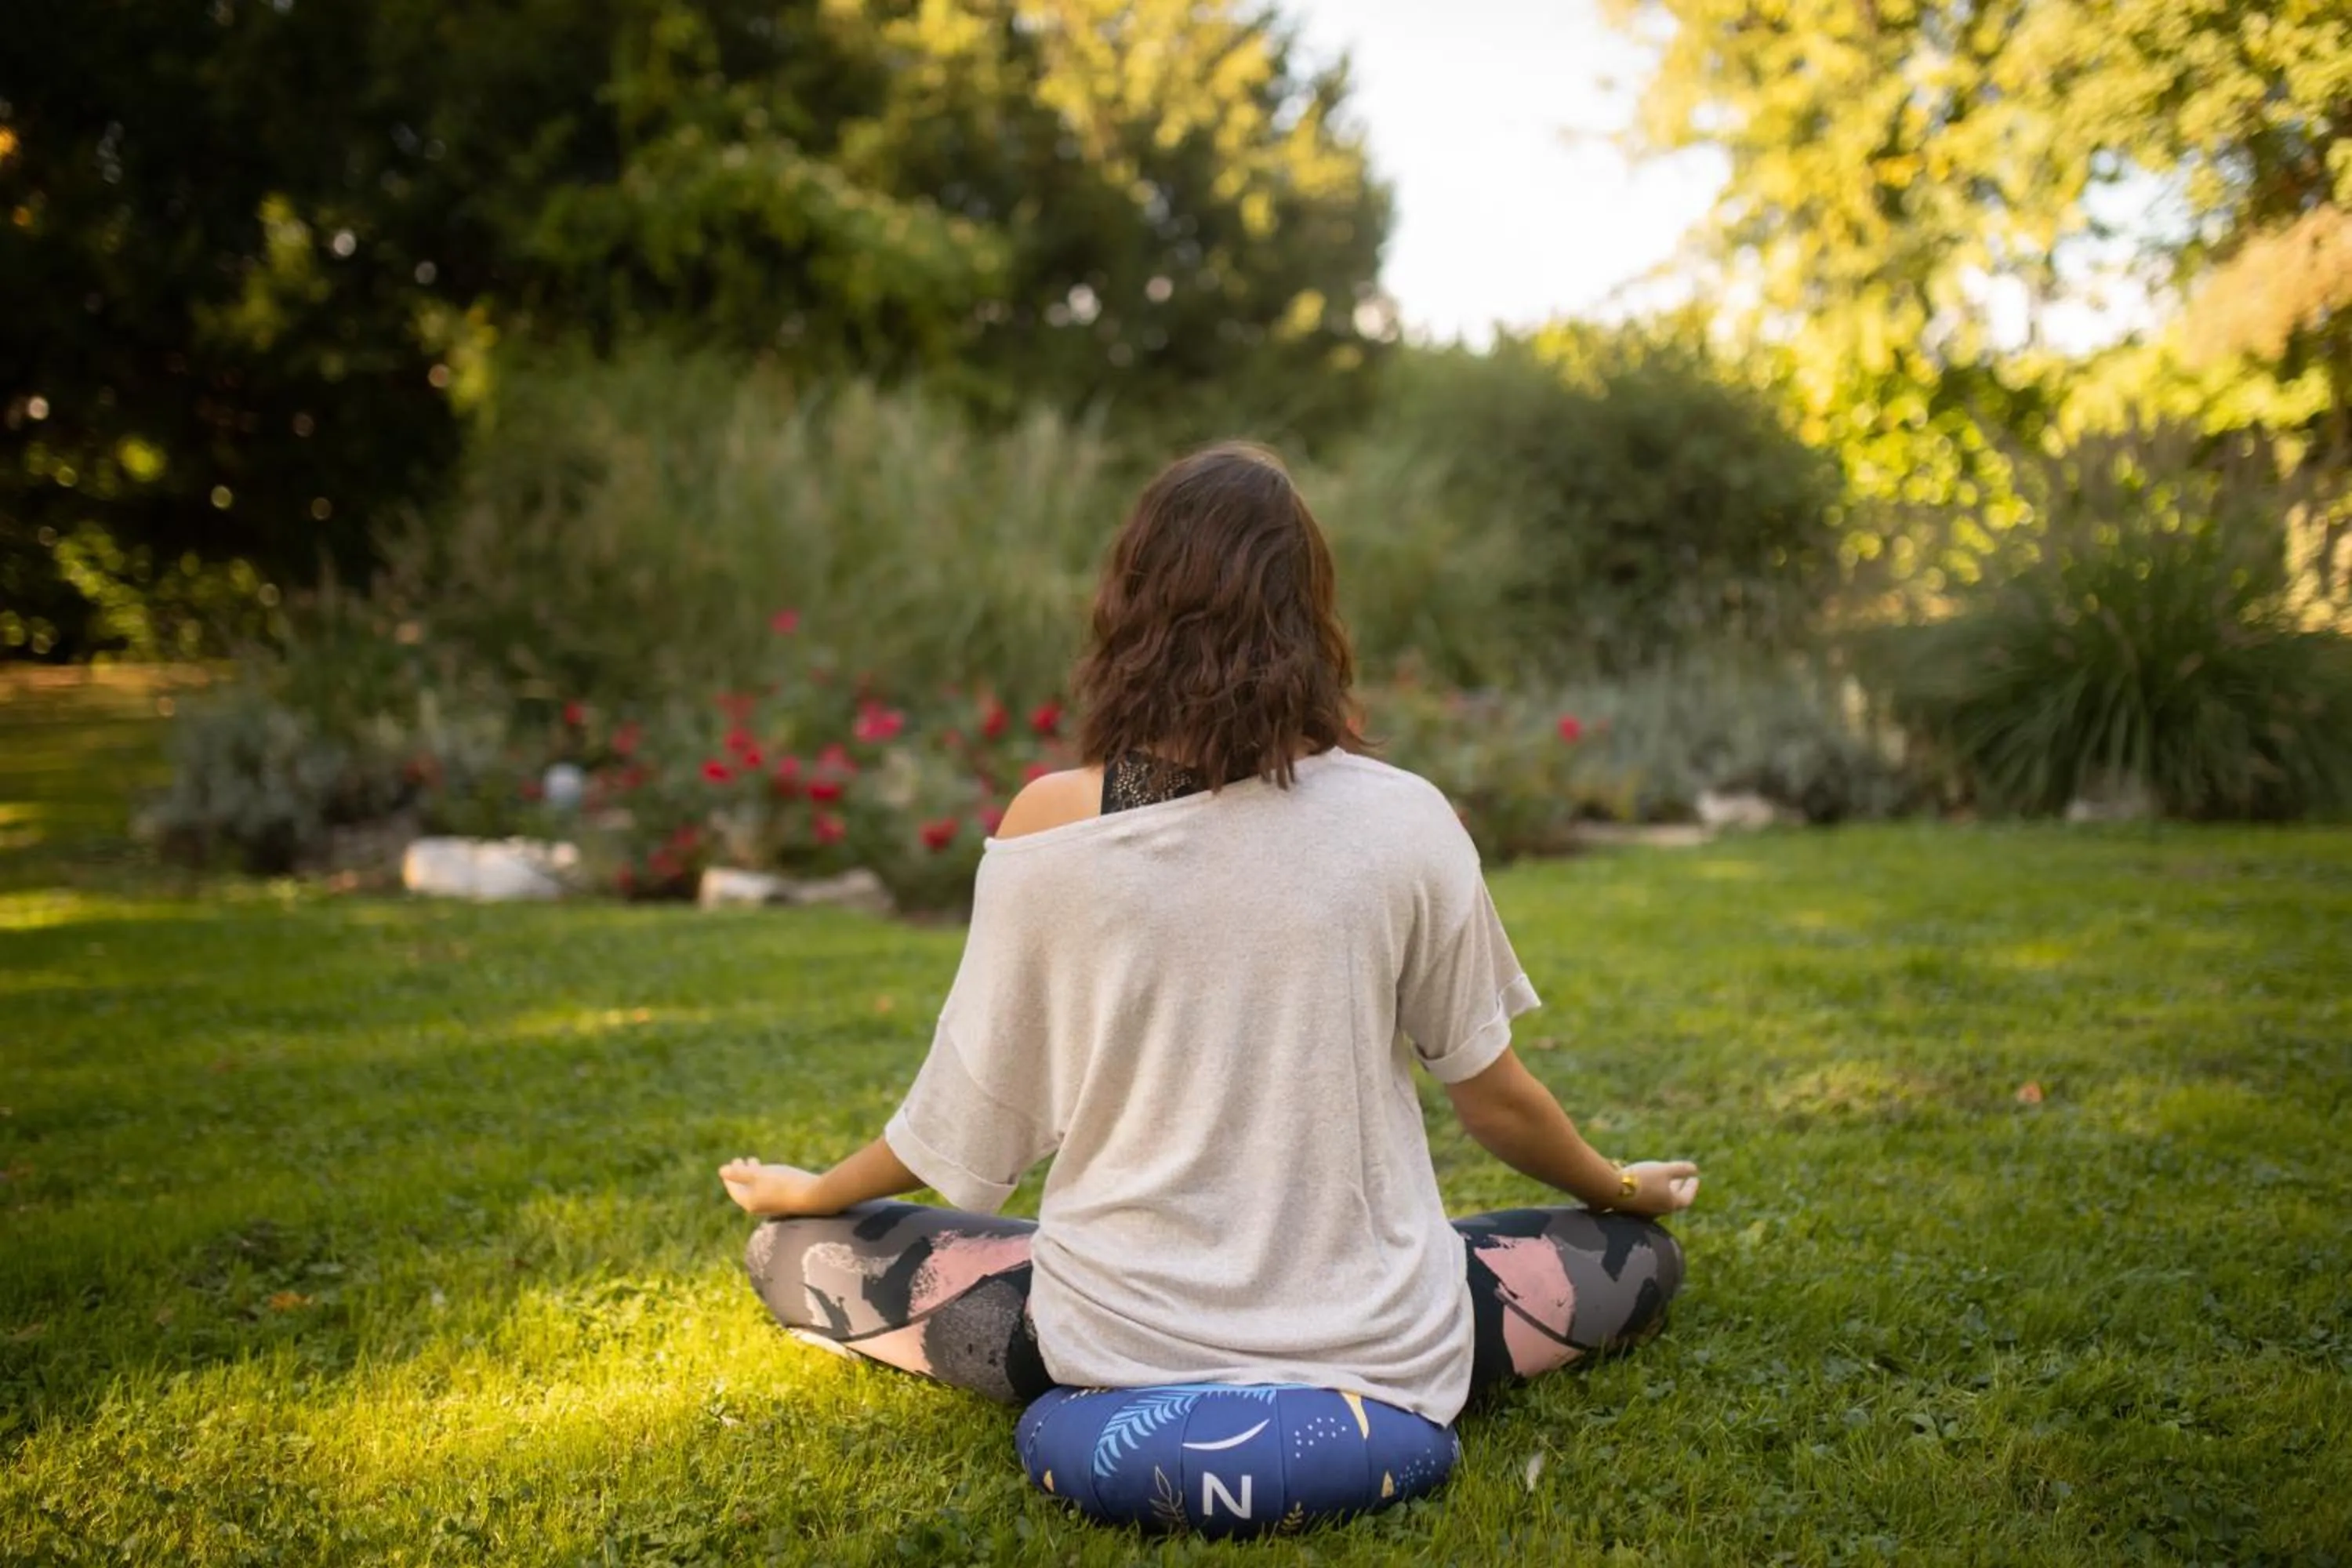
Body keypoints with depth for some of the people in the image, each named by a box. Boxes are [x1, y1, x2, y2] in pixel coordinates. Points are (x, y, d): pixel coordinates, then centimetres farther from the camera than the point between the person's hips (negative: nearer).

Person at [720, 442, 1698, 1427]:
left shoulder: (1050, 824, -12)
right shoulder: (1403, 820, -11)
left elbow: (970, 1109, -2)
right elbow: (1494, 1098, 0)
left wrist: (806, 1193, 18)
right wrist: (1625, 1189, 22)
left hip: (1114, 1338, 0)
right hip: (1372, 1344, 1)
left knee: (794, 1249, 19)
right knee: (1640, 1257, 26)